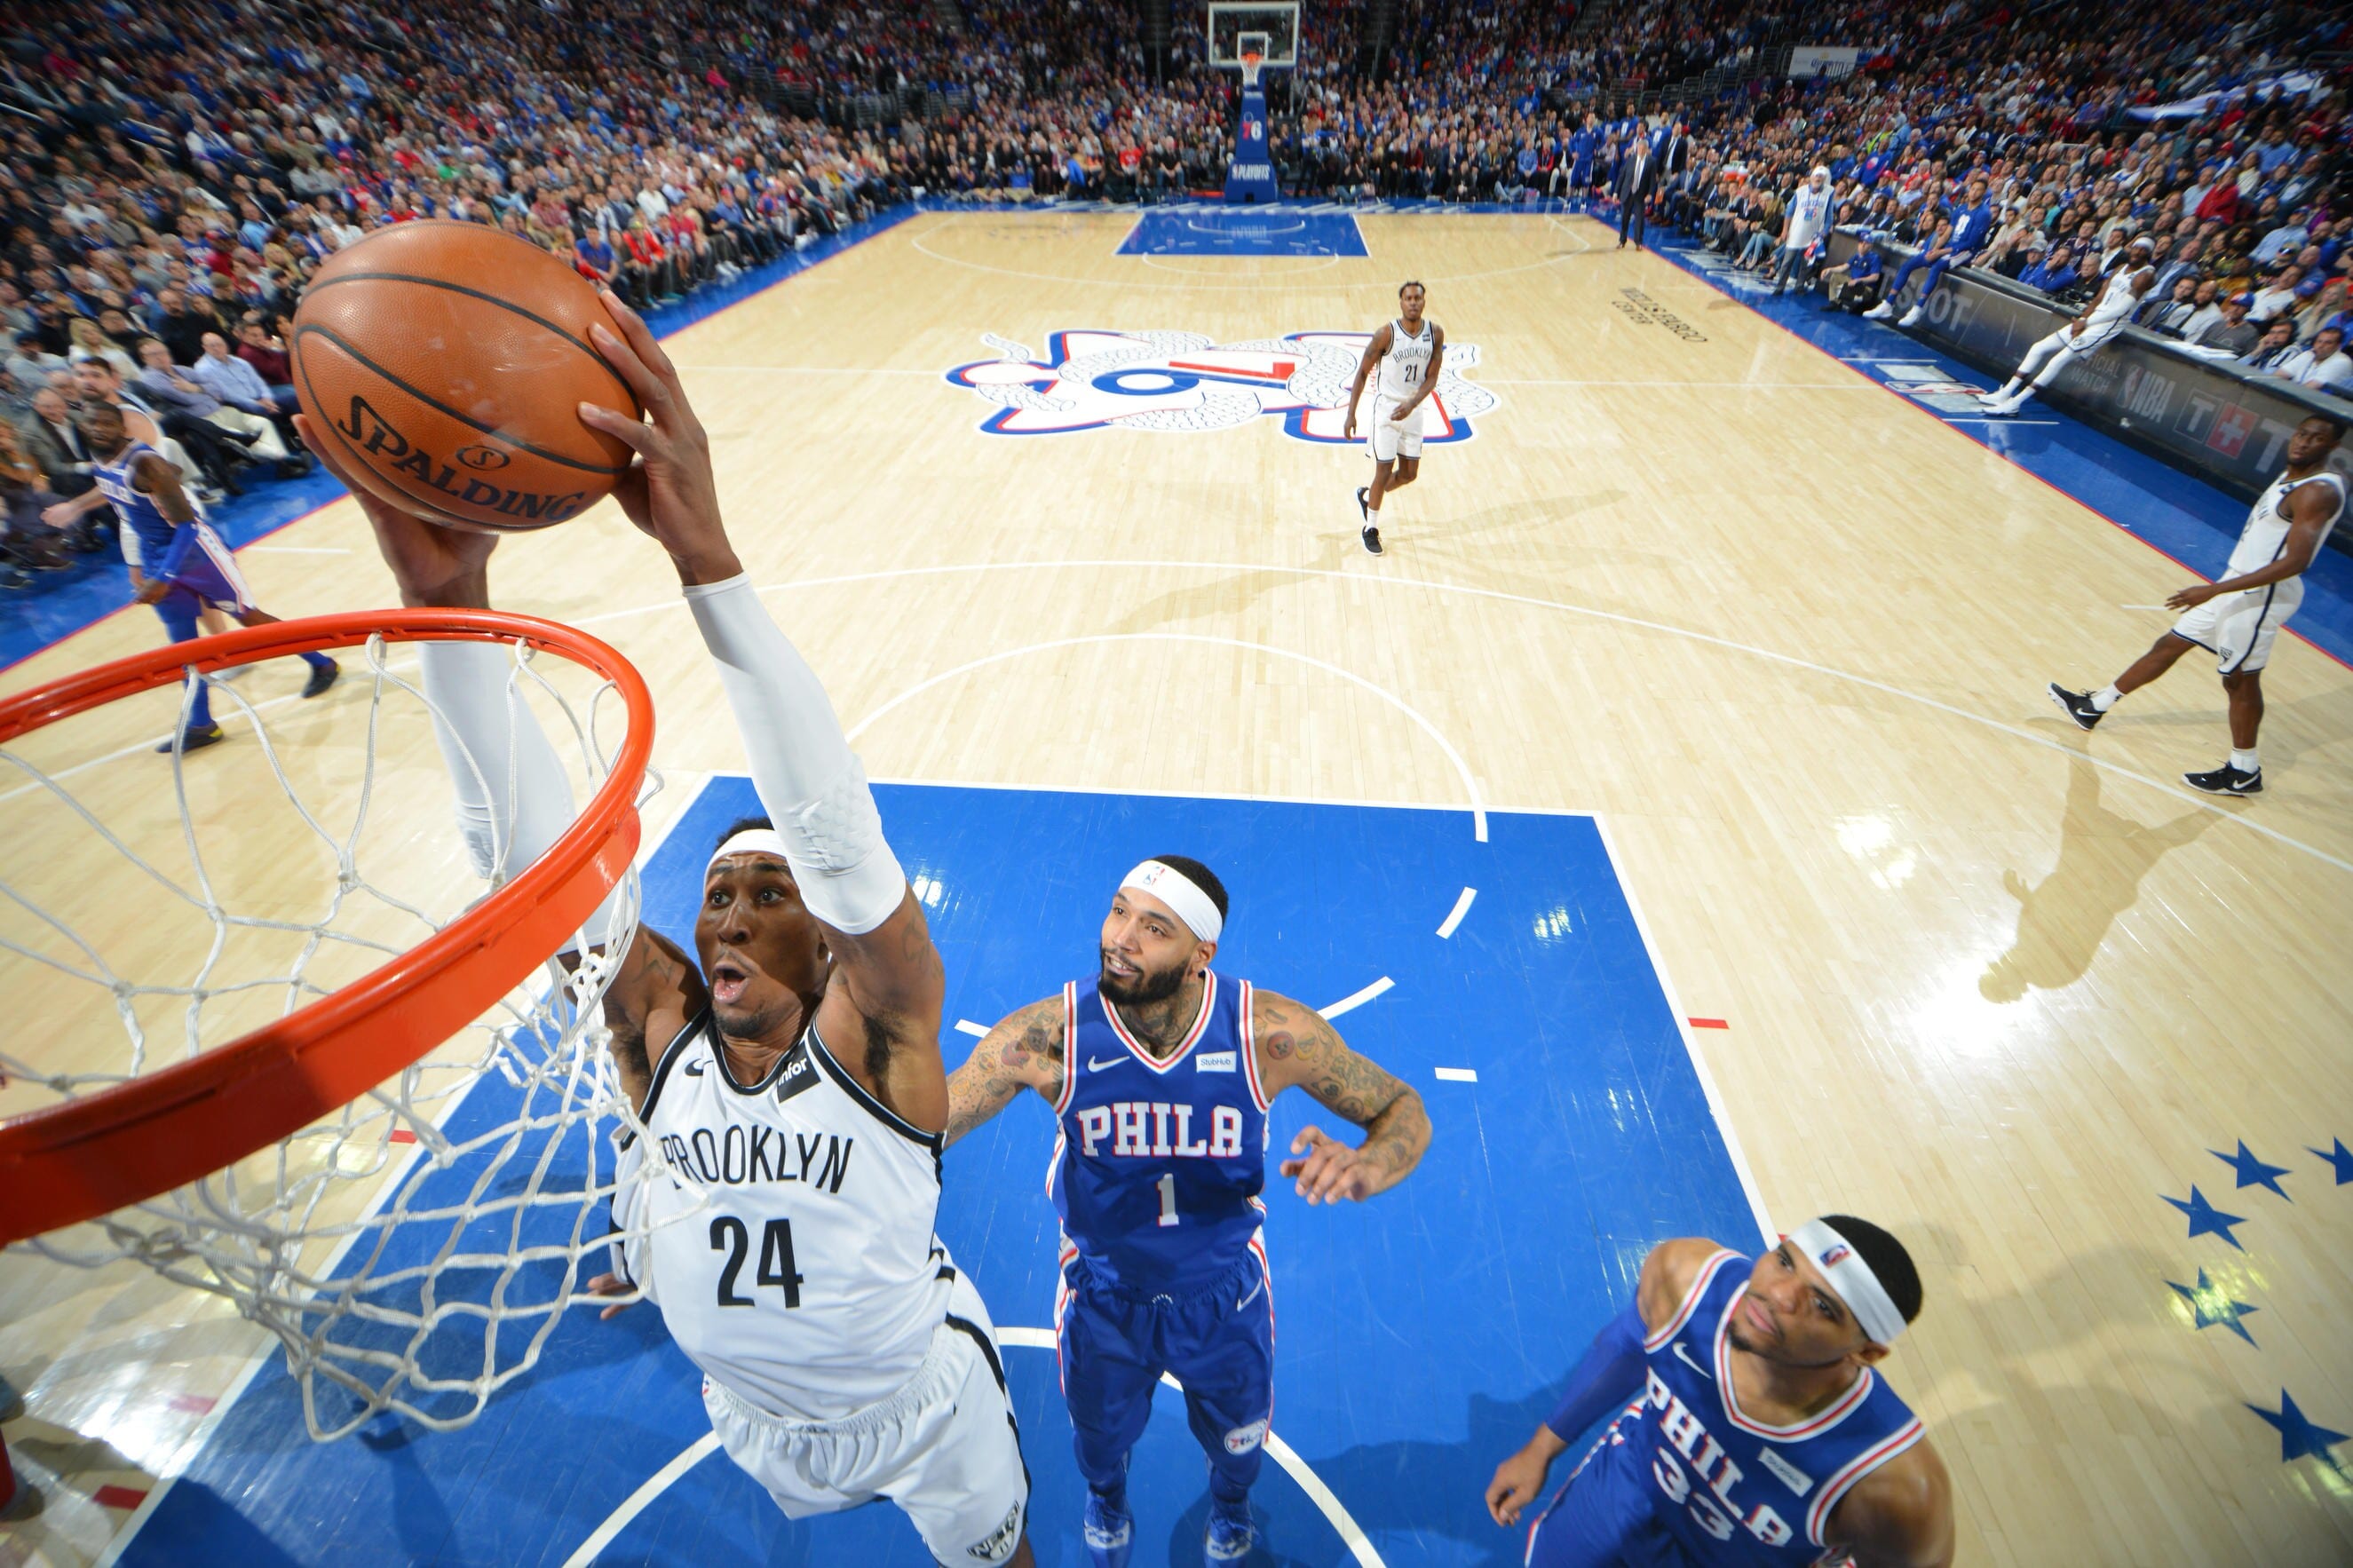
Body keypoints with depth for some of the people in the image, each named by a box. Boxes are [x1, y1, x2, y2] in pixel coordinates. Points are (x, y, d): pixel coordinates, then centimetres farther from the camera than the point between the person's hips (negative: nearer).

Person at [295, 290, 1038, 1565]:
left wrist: (705, 555, -58)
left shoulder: (875, 1031, -32)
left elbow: (834, 830, -49)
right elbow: (528, 843, -32)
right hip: (757, 1421, 4)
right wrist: (445, 594, -43)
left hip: (927, 1413, -3)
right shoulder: (657, 1028, -21)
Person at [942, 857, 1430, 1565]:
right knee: (1100, 1433, 30)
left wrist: (1367, 1167, -40)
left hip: (1223, 1293, 0)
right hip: (1103, 1294, 0)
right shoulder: (1048, 1036, -30)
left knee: (1236, 1440, 29)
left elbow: (1404, 1110, -18)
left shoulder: (1269, 1033, -30)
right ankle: (1107, 1500, 71)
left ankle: (1230, 1506, 70)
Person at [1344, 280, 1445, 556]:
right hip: (1386, 408, -5)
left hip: (1413, 409, 5)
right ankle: (1371, 529, 15)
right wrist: (1351, 414, -12)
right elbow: (1362, 372, -9)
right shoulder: (1386, 333, -16)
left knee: (1409, 473, 10)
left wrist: (1412, 404, -22)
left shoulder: (1436, 333, -5)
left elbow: (1431, 378, -4)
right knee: (1384, 471, -4)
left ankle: (1365, 496, 37)